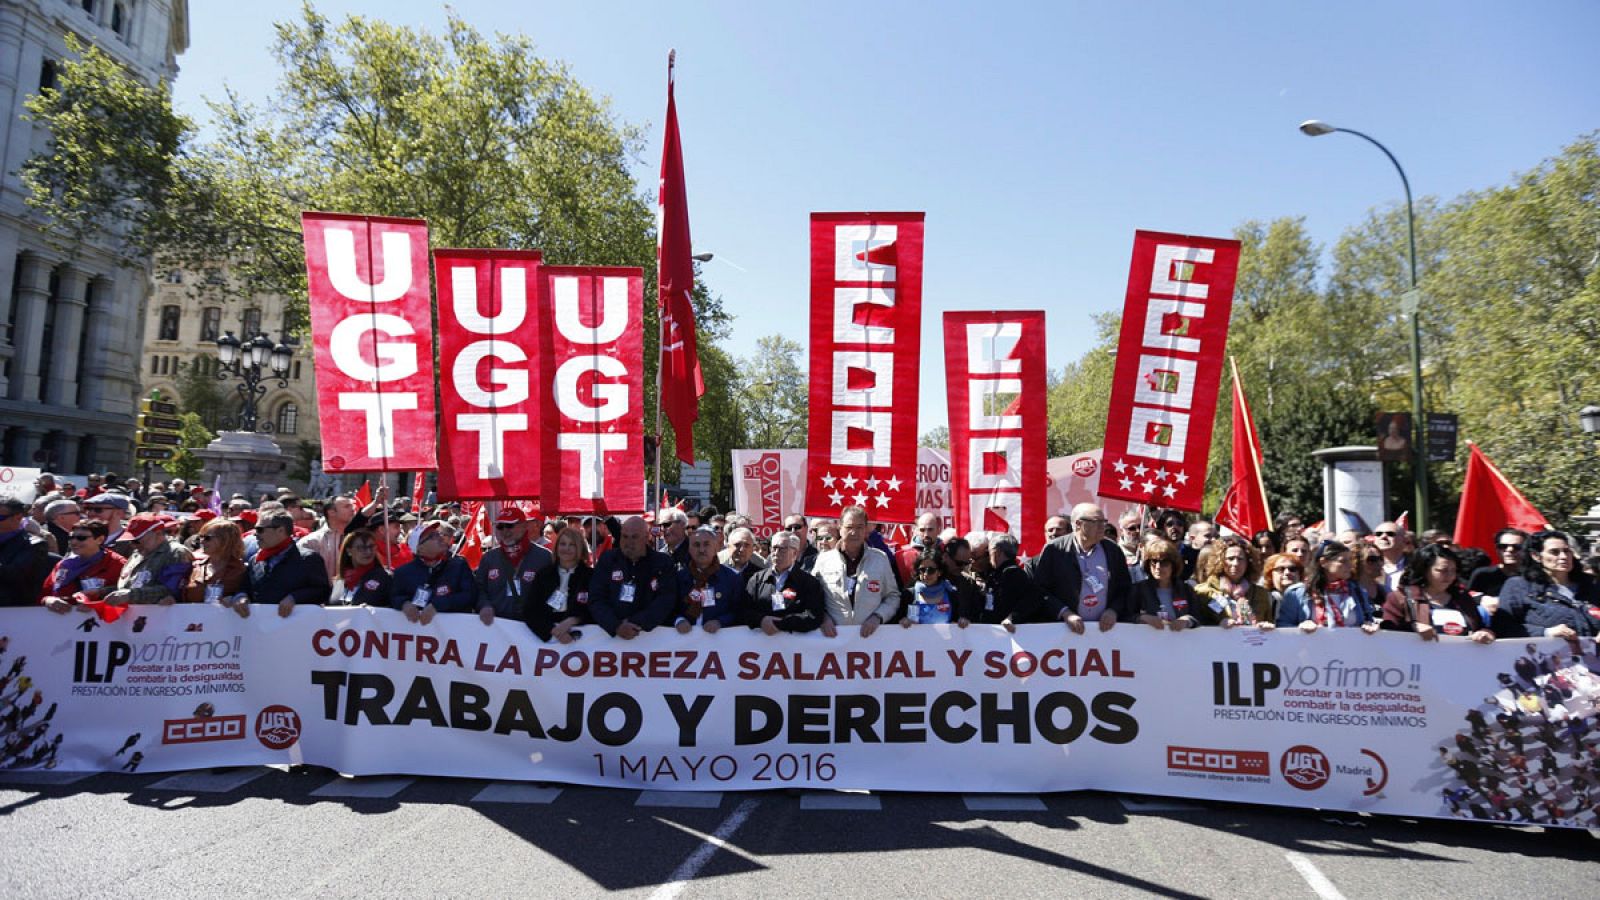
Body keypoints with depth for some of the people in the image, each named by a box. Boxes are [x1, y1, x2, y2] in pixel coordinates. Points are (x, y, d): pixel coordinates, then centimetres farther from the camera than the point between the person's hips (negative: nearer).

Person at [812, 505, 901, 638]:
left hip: (871, 635, 1)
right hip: (834, 636, 0)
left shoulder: (881, 559, 7)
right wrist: (823, 618, -6)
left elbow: (893, 596, 12)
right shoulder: (823, 560, 4)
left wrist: (878, 617, -3)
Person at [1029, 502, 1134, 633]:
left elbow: (1125, 588, 12)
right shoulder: (1054, 550, -5)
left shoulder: (1113, 550, 6)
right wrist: (1064, 613, -15)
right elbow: (1040, 590, -5)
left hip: (1106, 628, 3)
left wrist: (1114, 610, -4)